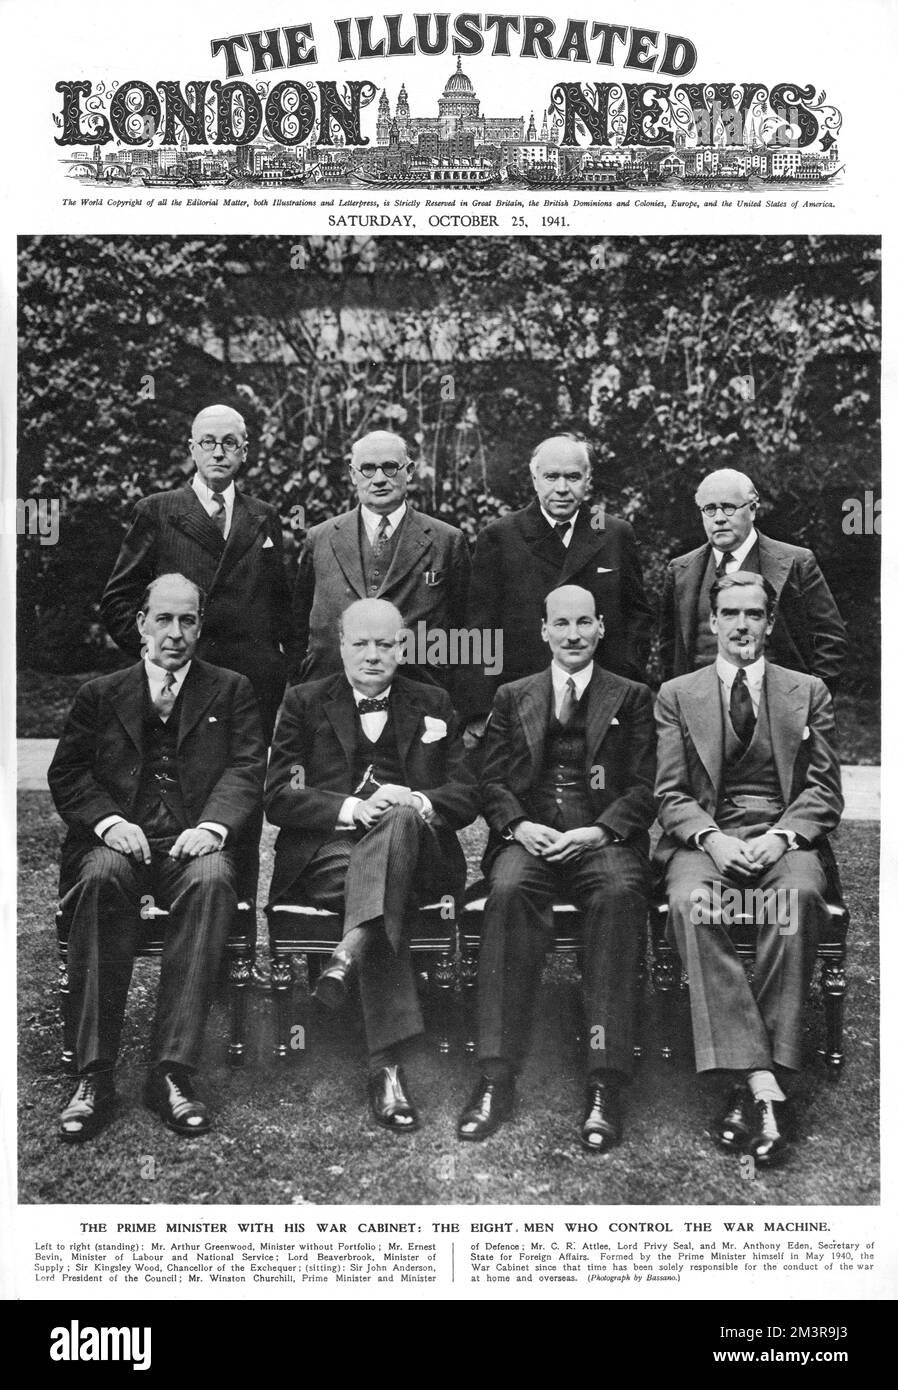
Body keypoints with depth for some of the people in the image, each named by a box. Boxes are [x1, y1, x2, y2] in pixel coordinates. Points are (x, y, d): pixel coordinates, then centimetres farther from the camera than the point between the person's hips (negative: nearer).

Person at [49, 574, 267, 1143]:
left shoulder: (231, 691, 17)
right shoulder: (100, 694, 19)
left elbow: (247, 769, 5)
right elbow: (66, 774, 9)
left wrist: (212, 825, -15)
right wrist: (108, 820, -11)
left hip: (194, 843, 0)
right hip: (119, 839, 1)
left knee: (211, 881, -35)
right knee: (102, 878, -34)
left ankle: (172, 1071, -33)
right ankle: (94, 1075, -29)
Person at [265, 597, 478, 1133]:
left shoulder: (433, 704, 19)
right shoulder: (305, 702, 13)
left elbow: (466, 797, 11)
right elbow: (278, 798, 2)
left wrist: (418, 803, -12)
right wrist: (349, 808, -15)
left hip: (417, 854, 2)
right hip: (327, 855, -1)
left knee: (399, 817, -35)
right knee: (379, 897, -35)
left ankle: (351, 950, -48)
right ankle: (386, 1064, -41)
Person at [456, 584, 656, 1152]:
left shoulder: (632, 697, 16)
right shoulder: (512, 697, 21)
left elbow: (645, 787, 6)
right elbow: (491, 780, 12)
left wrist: (599, 830, -12)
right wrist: (518, 825, -8)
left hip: (603, 834, -1)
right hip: (529, 833, 1)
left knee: (621, 893, -35)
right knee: (508, 891, -33)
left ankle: (605, 1087, -35)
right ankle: (497, 1079, -31)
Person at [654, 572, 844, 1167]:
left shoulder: (808, 691, 16)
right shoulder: (677, 695, 15)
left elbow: (824, 790, 8)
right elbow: (670, 794, 7)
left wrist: (781, 837, -12)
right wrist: (712, 839, -13)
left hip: (787, 837, 0)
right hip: (705, 838, 0)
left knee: (799, 895, -36)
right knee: (691, 904, -34)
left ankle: (753, 1081, -32)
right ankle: (763, 1086, -37)